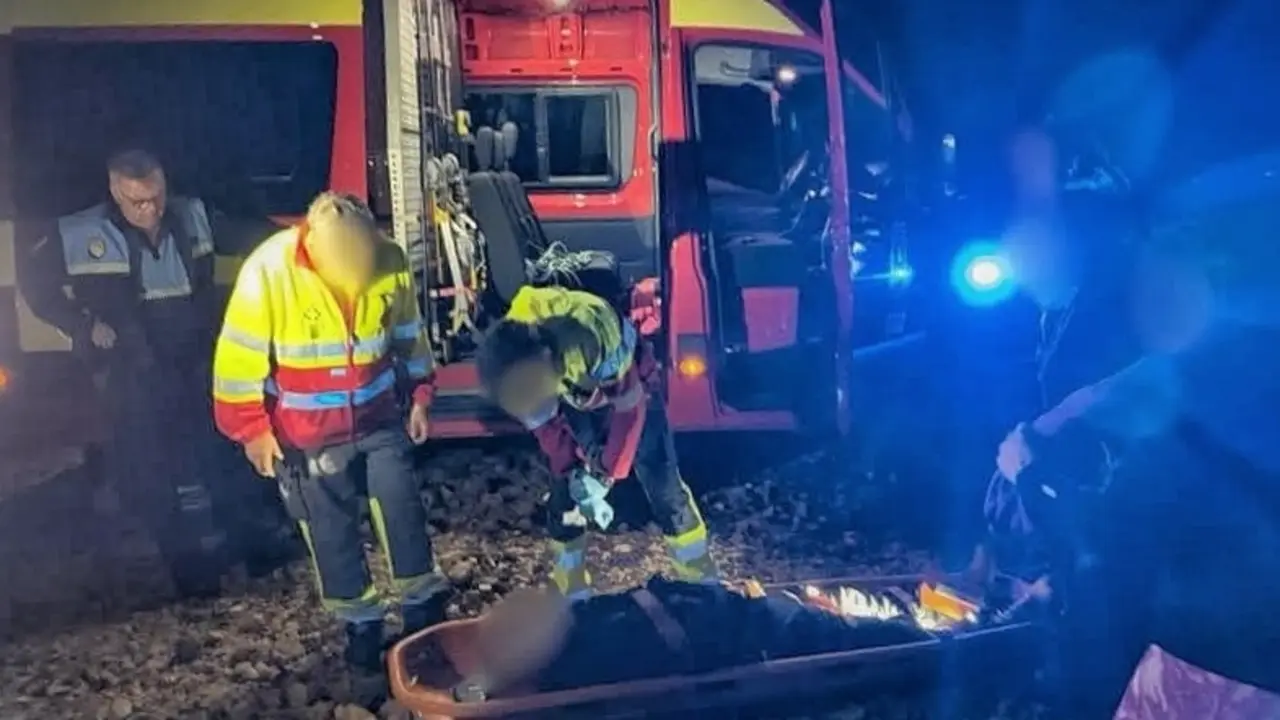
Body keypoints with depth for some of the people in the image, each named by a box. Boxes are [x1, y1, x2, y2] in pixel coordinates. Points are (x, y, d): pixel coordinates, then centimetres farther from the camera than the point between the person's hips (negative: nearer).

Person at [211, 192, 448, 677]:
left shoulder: (391, 262, -13)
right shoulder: (268, 271, -24)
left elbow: (409, 335, 4)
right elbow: (239, 358, -15)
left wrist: (418, 397, 7)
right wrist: (252, 429, -10)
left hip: (380, 418, 2)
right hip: (307, 432, -2)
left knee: (404, 512, 7)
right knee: (332, 532, 8)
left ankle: (424, 608, 24)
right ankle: (361, 624, 25)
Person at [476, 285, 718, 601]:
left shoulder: (593, 336, -45)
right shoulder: (506, 363, -30)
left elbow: (629, 407, -29)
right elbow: (545, 425, -10)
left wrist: (606, 474, -22)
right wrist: (569, 471, -12)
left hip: (629, 390, -3)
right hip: (575, 400, 3)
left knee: (663, 486, -1)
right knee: (563, 498, 2)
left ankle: (702, 582, 16)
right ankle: (570, 594, 21)